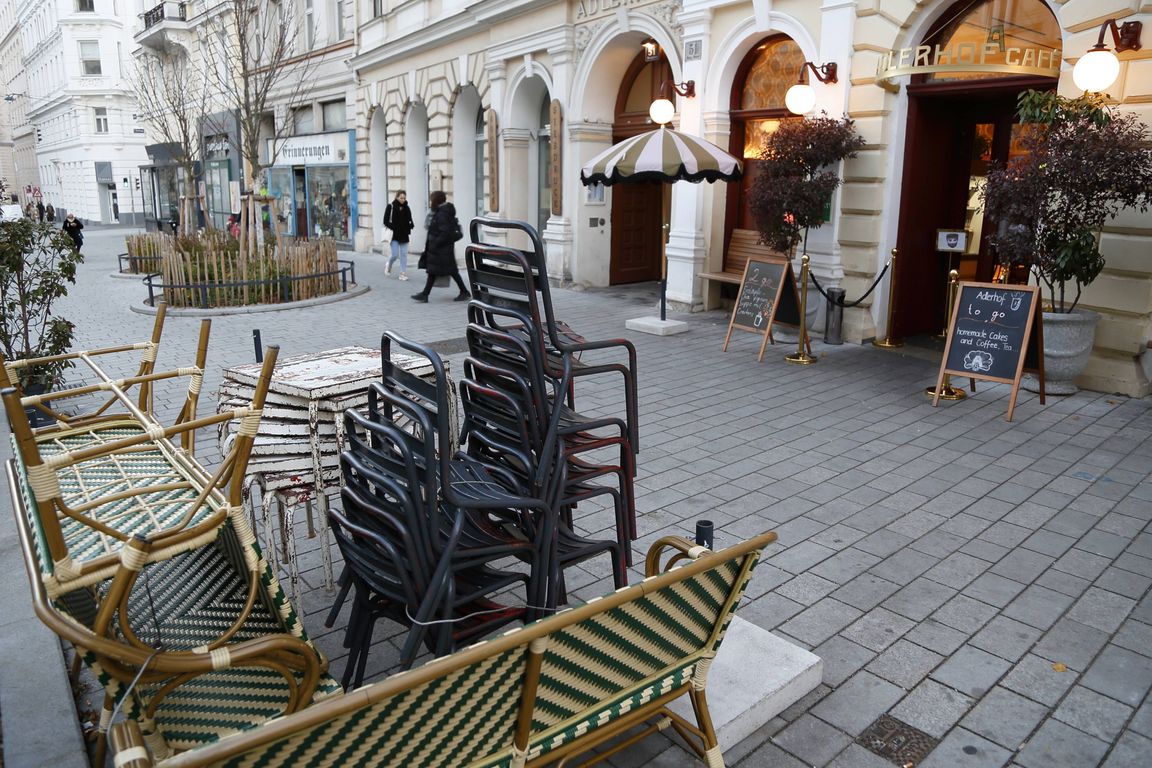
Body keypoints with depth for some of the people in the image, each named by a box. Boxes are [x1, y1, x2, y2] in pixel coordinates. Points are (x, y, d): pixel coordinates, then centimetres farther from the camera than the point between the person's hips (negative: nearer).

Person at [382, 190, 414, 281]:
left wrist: (410, 225, -8)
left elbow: (409, 221, 14)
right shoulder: (391, 207, -5)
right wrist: (393, 228, -16)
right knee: (395, 254, -5)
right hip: (394, 235, -4)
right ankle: (388, 266, 25)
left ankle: (403, 273, 7)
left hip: (404, 235, 4)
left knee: (404, 254, 2)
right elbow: (386, 221, -5)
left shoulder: (406, 208, 6)